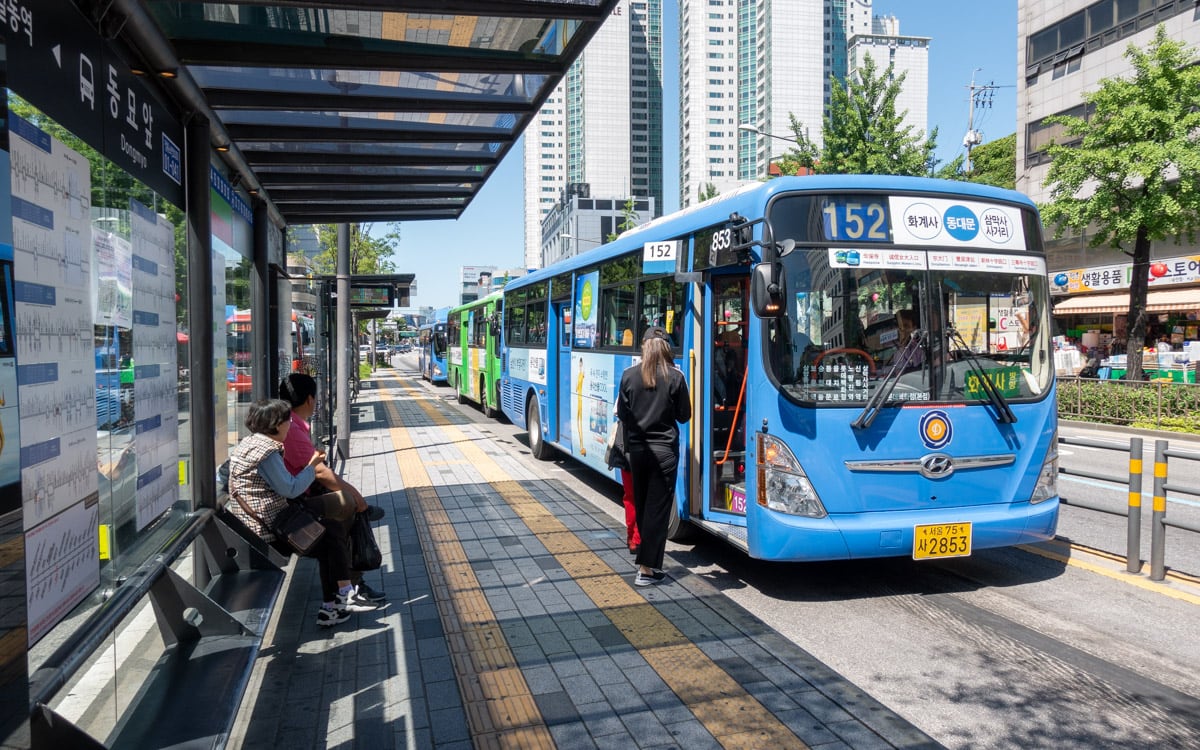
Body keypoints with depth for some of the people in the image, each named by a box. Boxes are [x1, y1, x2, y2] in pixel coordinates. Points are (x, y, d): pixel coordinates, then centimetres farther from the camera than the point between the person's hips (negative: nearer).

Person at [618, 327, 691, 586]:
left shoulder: (629, 375, -4)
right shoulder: (675, 377, -10)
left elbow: (622, 414, 3)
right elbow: (684, 415, -1)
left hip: (636, 448, 3)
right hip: (664, 450, -3)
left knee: (641, 505, 18)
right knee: (658, 507, 0)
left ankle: (649, 554, 34)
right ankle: (647, 569, -2)